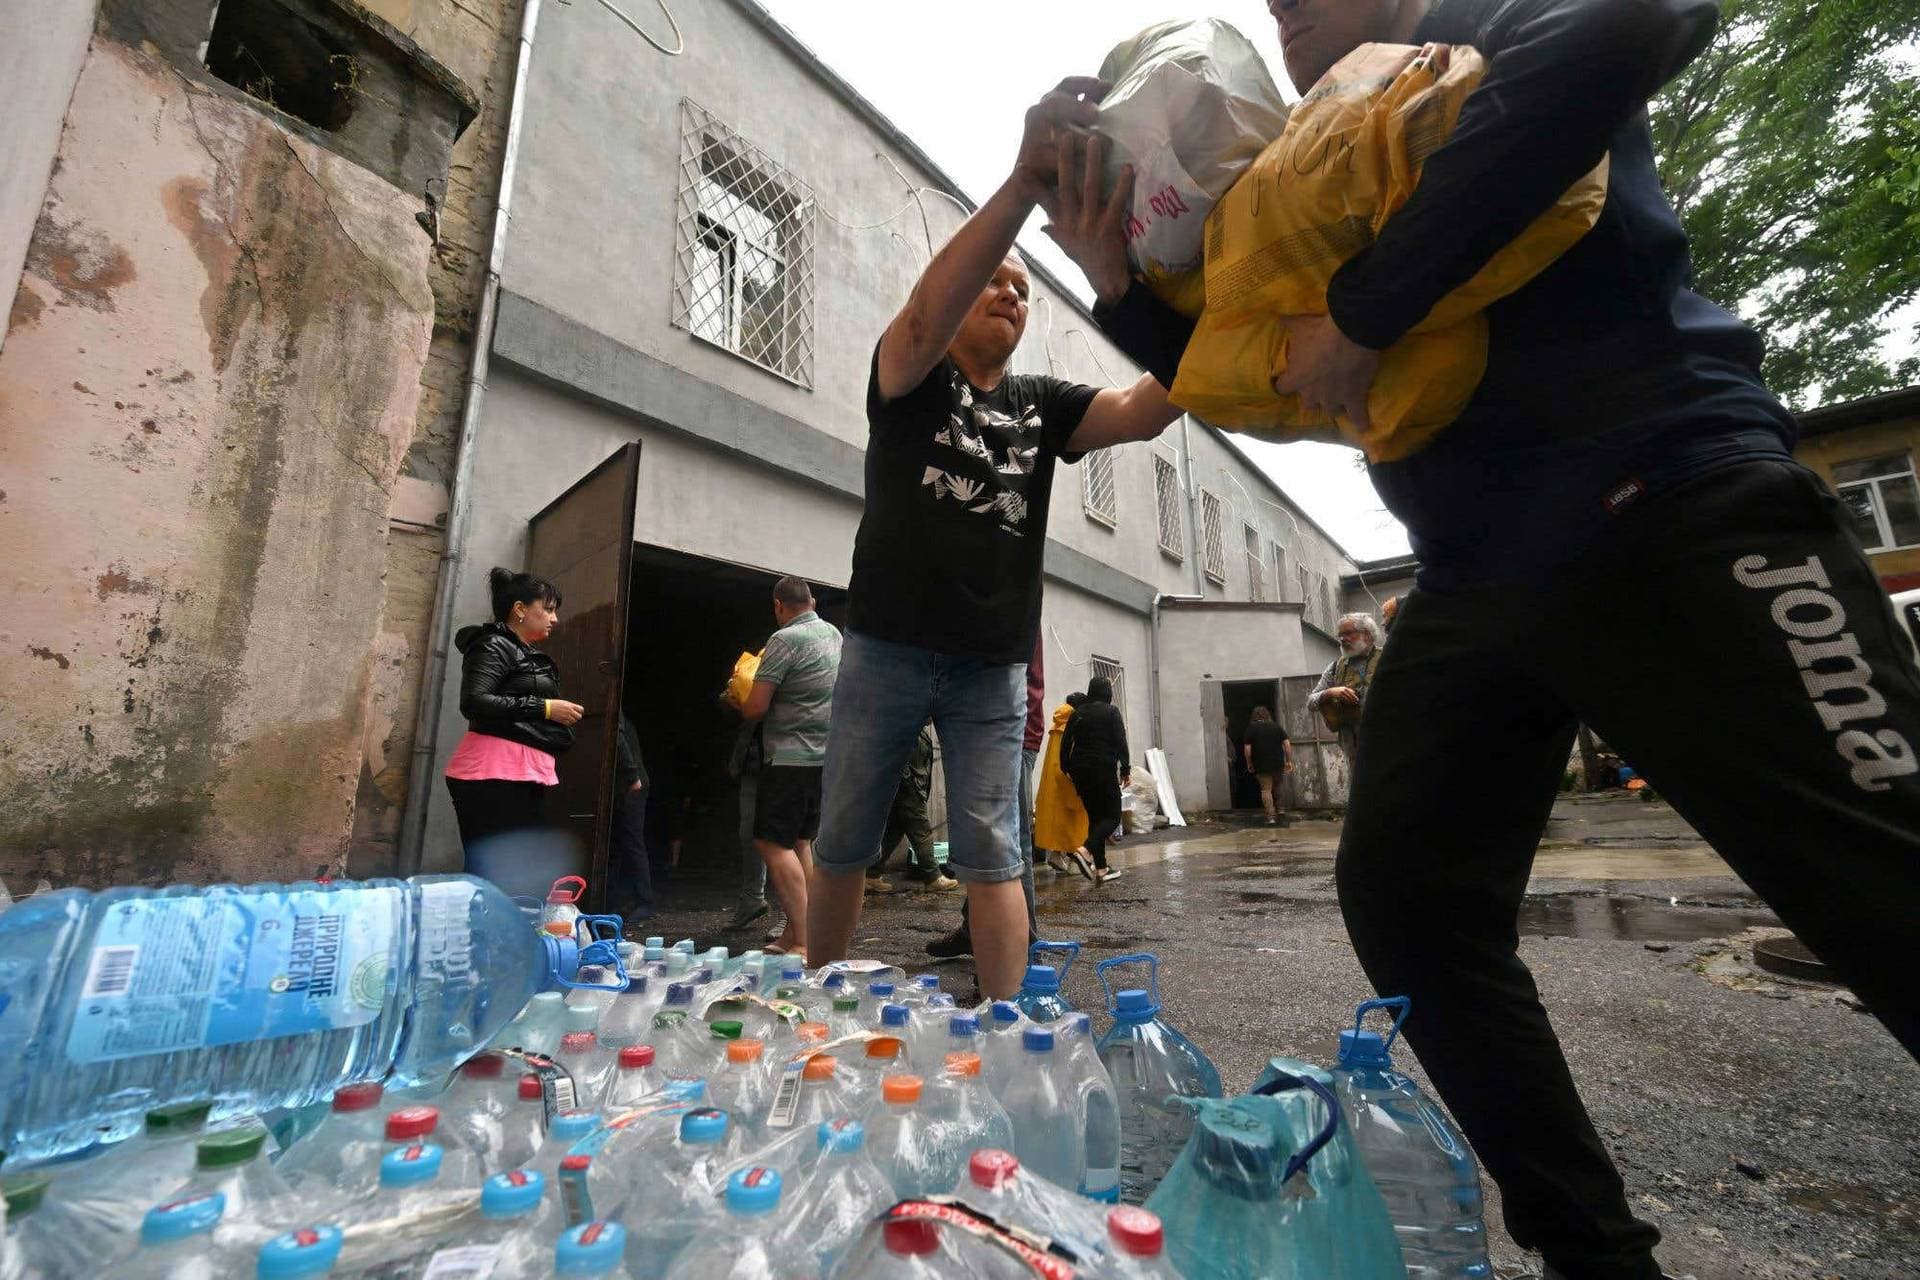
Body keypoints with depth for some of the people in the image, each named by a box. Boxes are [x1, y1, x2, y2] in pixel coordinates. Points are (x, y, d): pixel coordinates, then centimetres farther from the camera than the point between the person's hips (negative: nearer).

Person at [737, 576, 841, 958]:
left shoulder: (784, 640, -12)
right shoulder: (834, 633, 13)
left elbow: (755, 708, -14)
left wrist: (741, 703, 9)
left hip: (792, 756, -8)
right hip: (828, 755, 8)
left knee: (773, 843, -4)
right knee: (799, 842, 14)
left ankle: (802, 943, -7)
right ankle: (795, 933, 17)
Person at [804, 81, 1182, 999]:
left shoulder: (1041, 403, 13)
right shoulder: (909, 379, 4)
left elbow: (1144, 411, -3)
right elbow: (925, 313, -19)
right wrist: (1024, 181, -30)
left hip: (993, 668, 2)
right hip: (888, 649, -1)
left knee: (990, 860, 2)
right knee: (843, 846, 10)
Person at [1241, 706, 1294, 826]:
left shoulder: (1251, 728, -1)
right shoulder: (1277, 726, 7)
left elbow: (1247, 748, -6)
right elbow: (1287, 744, 0)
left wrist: (1249, 764, 5)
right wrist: (1289, 761, 4)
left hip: (1261, 765, -3)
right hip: (1278, 763, 3)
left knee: (1266, 790, 0)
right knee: (1279, 788, 18)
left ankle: (1271, 817, -6)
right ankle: (1281, 812, 14)